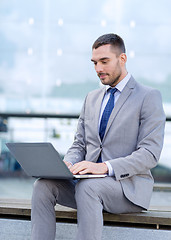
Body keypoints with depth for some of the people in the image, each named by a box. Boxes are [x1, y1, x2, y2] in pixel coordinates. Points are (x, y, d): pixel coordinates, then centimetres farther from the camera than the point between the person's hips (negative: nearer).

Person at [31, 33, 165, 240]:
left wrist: (105, 167, -24)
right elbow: (79, 144, 18)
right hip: (90, 180, 6)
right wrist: (68, 163, -7)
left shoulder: (149, 97, -2)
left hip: (128, 185, -6)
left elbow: (150, 154, -11)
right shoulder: (92, 98, 19)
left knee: (87, 187, -36)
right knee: (43, 185, -21)